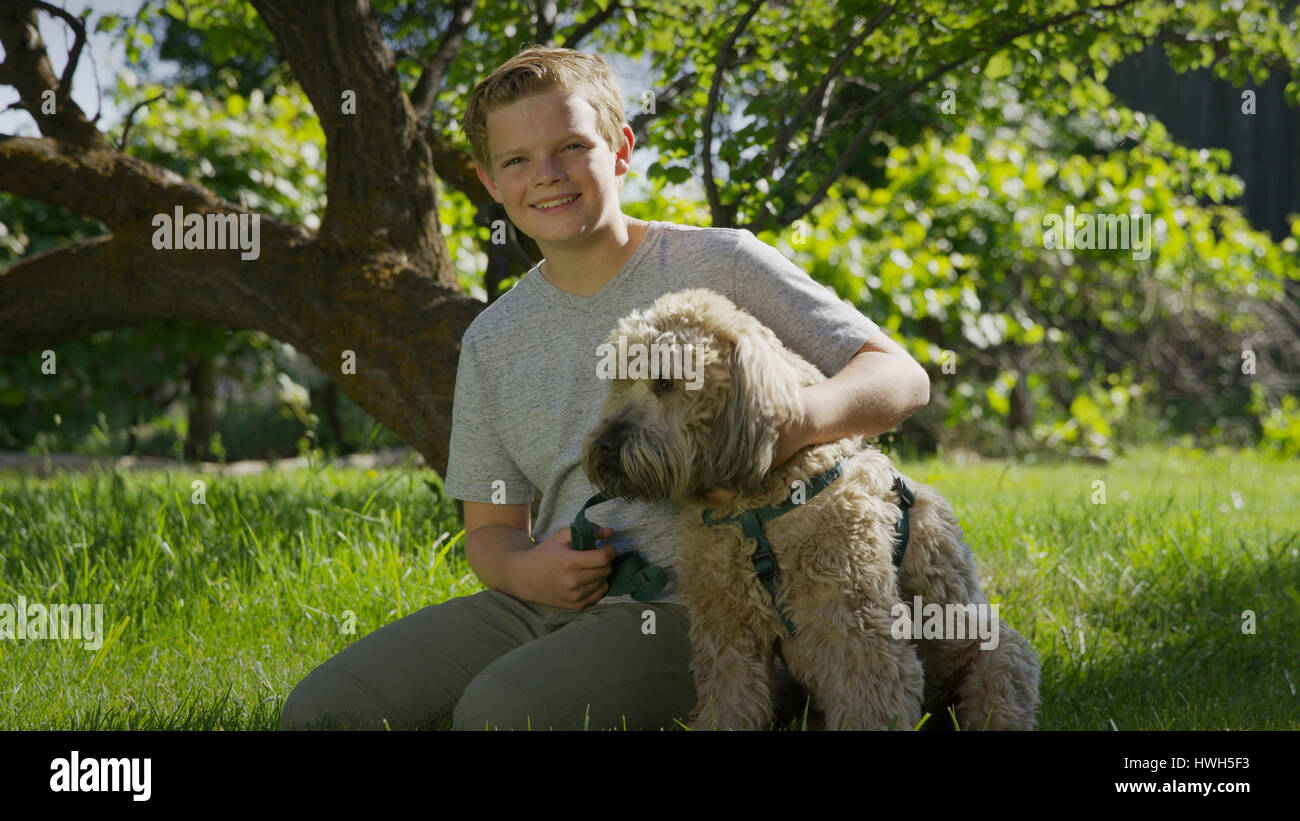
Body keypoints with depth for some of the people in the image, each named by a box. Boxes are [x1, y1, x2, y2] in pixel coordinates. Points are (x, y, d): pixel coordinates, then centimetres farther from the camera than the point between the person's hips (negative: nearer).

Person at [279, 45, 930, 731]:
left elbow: (902, 378, -4)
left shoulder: (718, 265, 0)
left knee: (500, 709, -32)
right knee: (318, 709, -12)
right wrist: (524, 569, -8)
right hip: (545, 606, 5)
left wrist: (790, 421, -27)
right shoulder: (492, 343, 14)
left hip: (687, 607, -5)